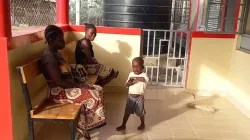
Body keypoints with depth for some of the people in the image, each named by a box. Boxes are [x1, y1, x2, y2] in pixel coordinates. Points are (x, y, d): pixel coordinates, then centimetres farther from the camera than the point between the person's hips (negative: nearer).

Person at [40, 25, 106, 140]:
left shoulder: (56, 53, 10)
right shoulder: (49, 57, -21)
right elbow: (59, 82, -25)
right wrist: (79, 85, -20)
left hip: (68, 86, 10)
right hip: (58, 92, -10)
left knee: (98, 89, 1)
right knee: (93, 96, -19)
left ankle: (85, 121, 8)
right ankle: (82, 124, 3)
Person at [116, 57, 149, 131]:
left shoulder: (143, 75, -17)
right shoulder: (131, 74, -1)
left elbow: (145, 79, -42)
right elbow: (126, 85, 3)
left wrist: (134, 78, -42)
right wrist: (129, 82, -20)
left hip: (139, 97, -4)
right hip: (130, 97, 4)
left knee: (140, 112, 15)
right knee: (127, 112, 14)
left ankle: (142, 124, 40)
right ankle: (123, 125, 30)